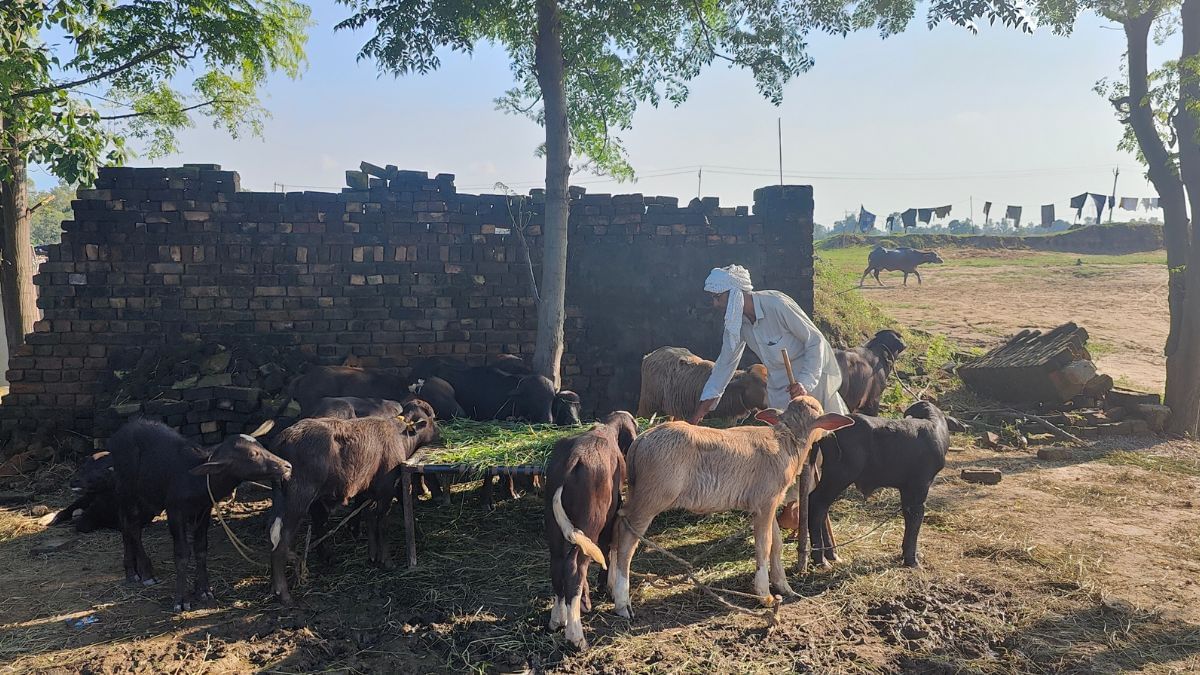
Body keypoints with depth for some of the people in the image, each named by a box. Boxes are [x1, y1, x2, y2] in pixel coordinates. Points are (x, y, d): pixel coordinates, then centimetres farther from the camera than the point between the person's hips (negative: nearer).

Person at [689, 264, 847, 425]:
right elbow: (726, 363, 2)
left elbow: (816, 341, -21)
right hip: (779, 385, 6)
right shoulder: (734, 321, -8)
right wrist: (703, 406, 1)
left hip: (813, 376, -6)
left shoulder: (776, 304, -28)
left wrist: (805, 382, -32)